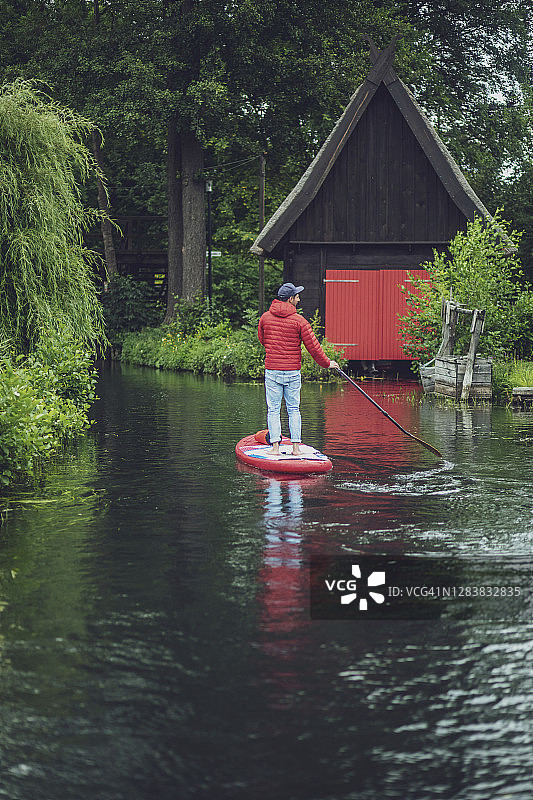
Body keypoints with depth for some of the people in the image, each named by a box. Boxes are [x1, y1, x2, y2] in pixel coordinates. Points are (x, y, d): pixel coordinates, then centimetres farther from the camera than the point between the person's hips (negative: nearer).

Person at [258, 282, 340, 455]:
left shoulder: (265, 317, 0)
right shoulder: (299, 321, -8)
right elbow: (313, 346, -5)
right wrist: (327, 363, 8)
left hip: (272, 371, 1)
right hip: (293, 372, -1)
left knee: (273, 409, 5)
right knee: (293, 409, 9)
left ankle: (275, 446, 1)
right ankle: (296, 447, 9)